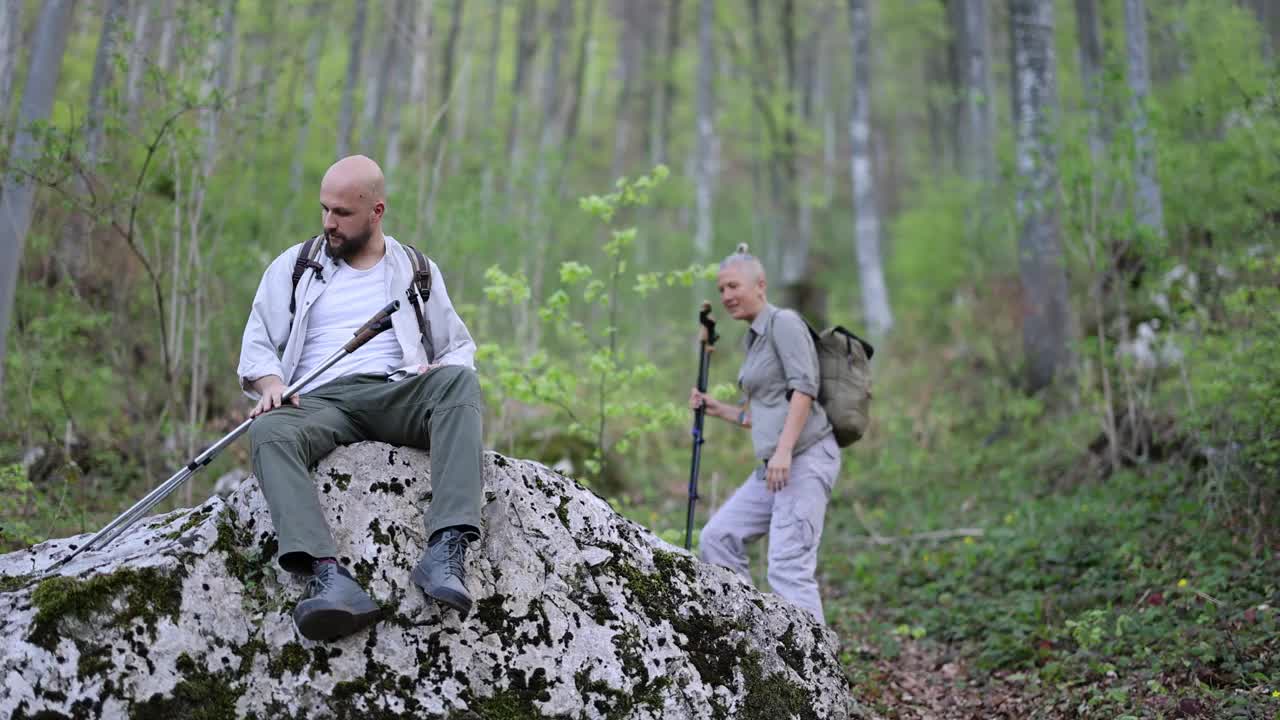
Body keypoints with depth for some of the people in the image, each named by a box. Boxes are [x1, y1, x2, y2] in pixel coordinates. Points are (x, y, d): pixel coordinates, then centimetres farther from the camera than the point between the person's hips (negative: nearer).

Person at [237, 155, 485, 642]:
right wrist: (270, 384, -8)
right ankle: (328, 576, -56)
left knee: (458, 381, -33)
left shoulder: (416, 271, 22)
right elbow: (257, 343, 15)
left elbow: (460, 346, 23)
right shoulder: (292, 267, 21)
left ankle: (446, 552, -49)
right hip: (321, 402, 0)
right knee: (269, 432, -35)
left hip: (398, 393, 0)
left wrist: (445, 366, -2)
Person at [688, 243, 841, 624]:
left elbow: (804, 388, -17)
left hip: (806, 458, -10)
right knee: (718, 536, 6)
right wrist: (718, 409, 21)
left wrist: (784, 450, -24)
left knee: (789, 567, -15)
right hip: (772, 466, 10)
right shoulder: (753, 339, 21)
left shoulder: (784, 323, -5)